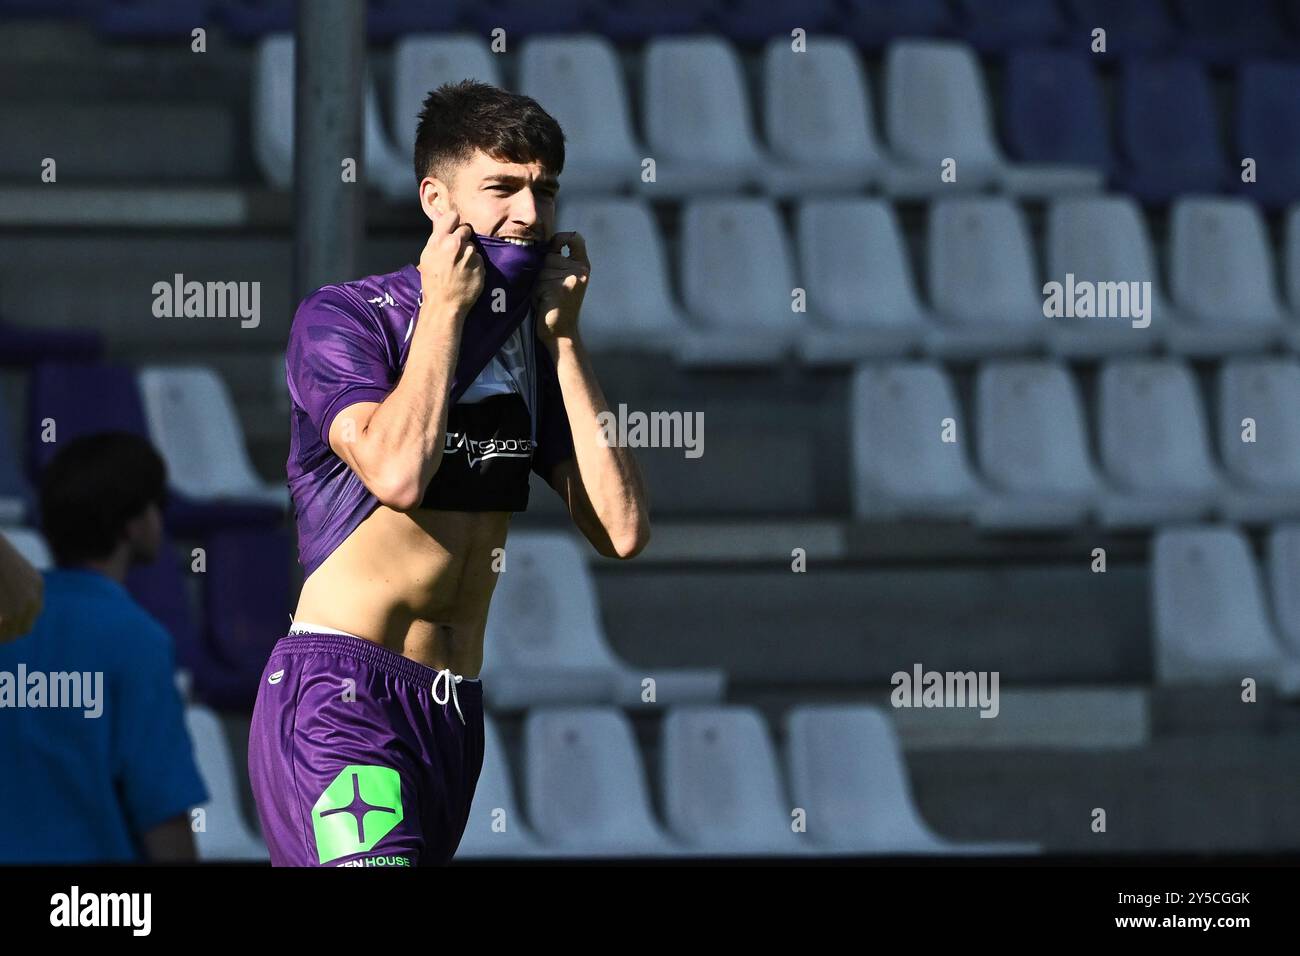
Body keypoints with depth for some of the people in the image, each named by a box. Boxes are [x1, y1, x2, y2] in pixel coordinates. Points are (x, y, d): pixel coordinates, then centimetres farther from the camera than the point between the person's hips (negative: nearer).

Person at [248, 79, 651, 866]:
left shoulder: (534, 352, 13)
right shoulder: (341, 317, -5)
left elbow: (623, 531, 1)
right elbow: (399, 471, -24)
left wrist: (563, 337, 1)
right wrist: (444, 306, -11)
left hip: (454, 709, 7)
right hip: (338, 691, -7)